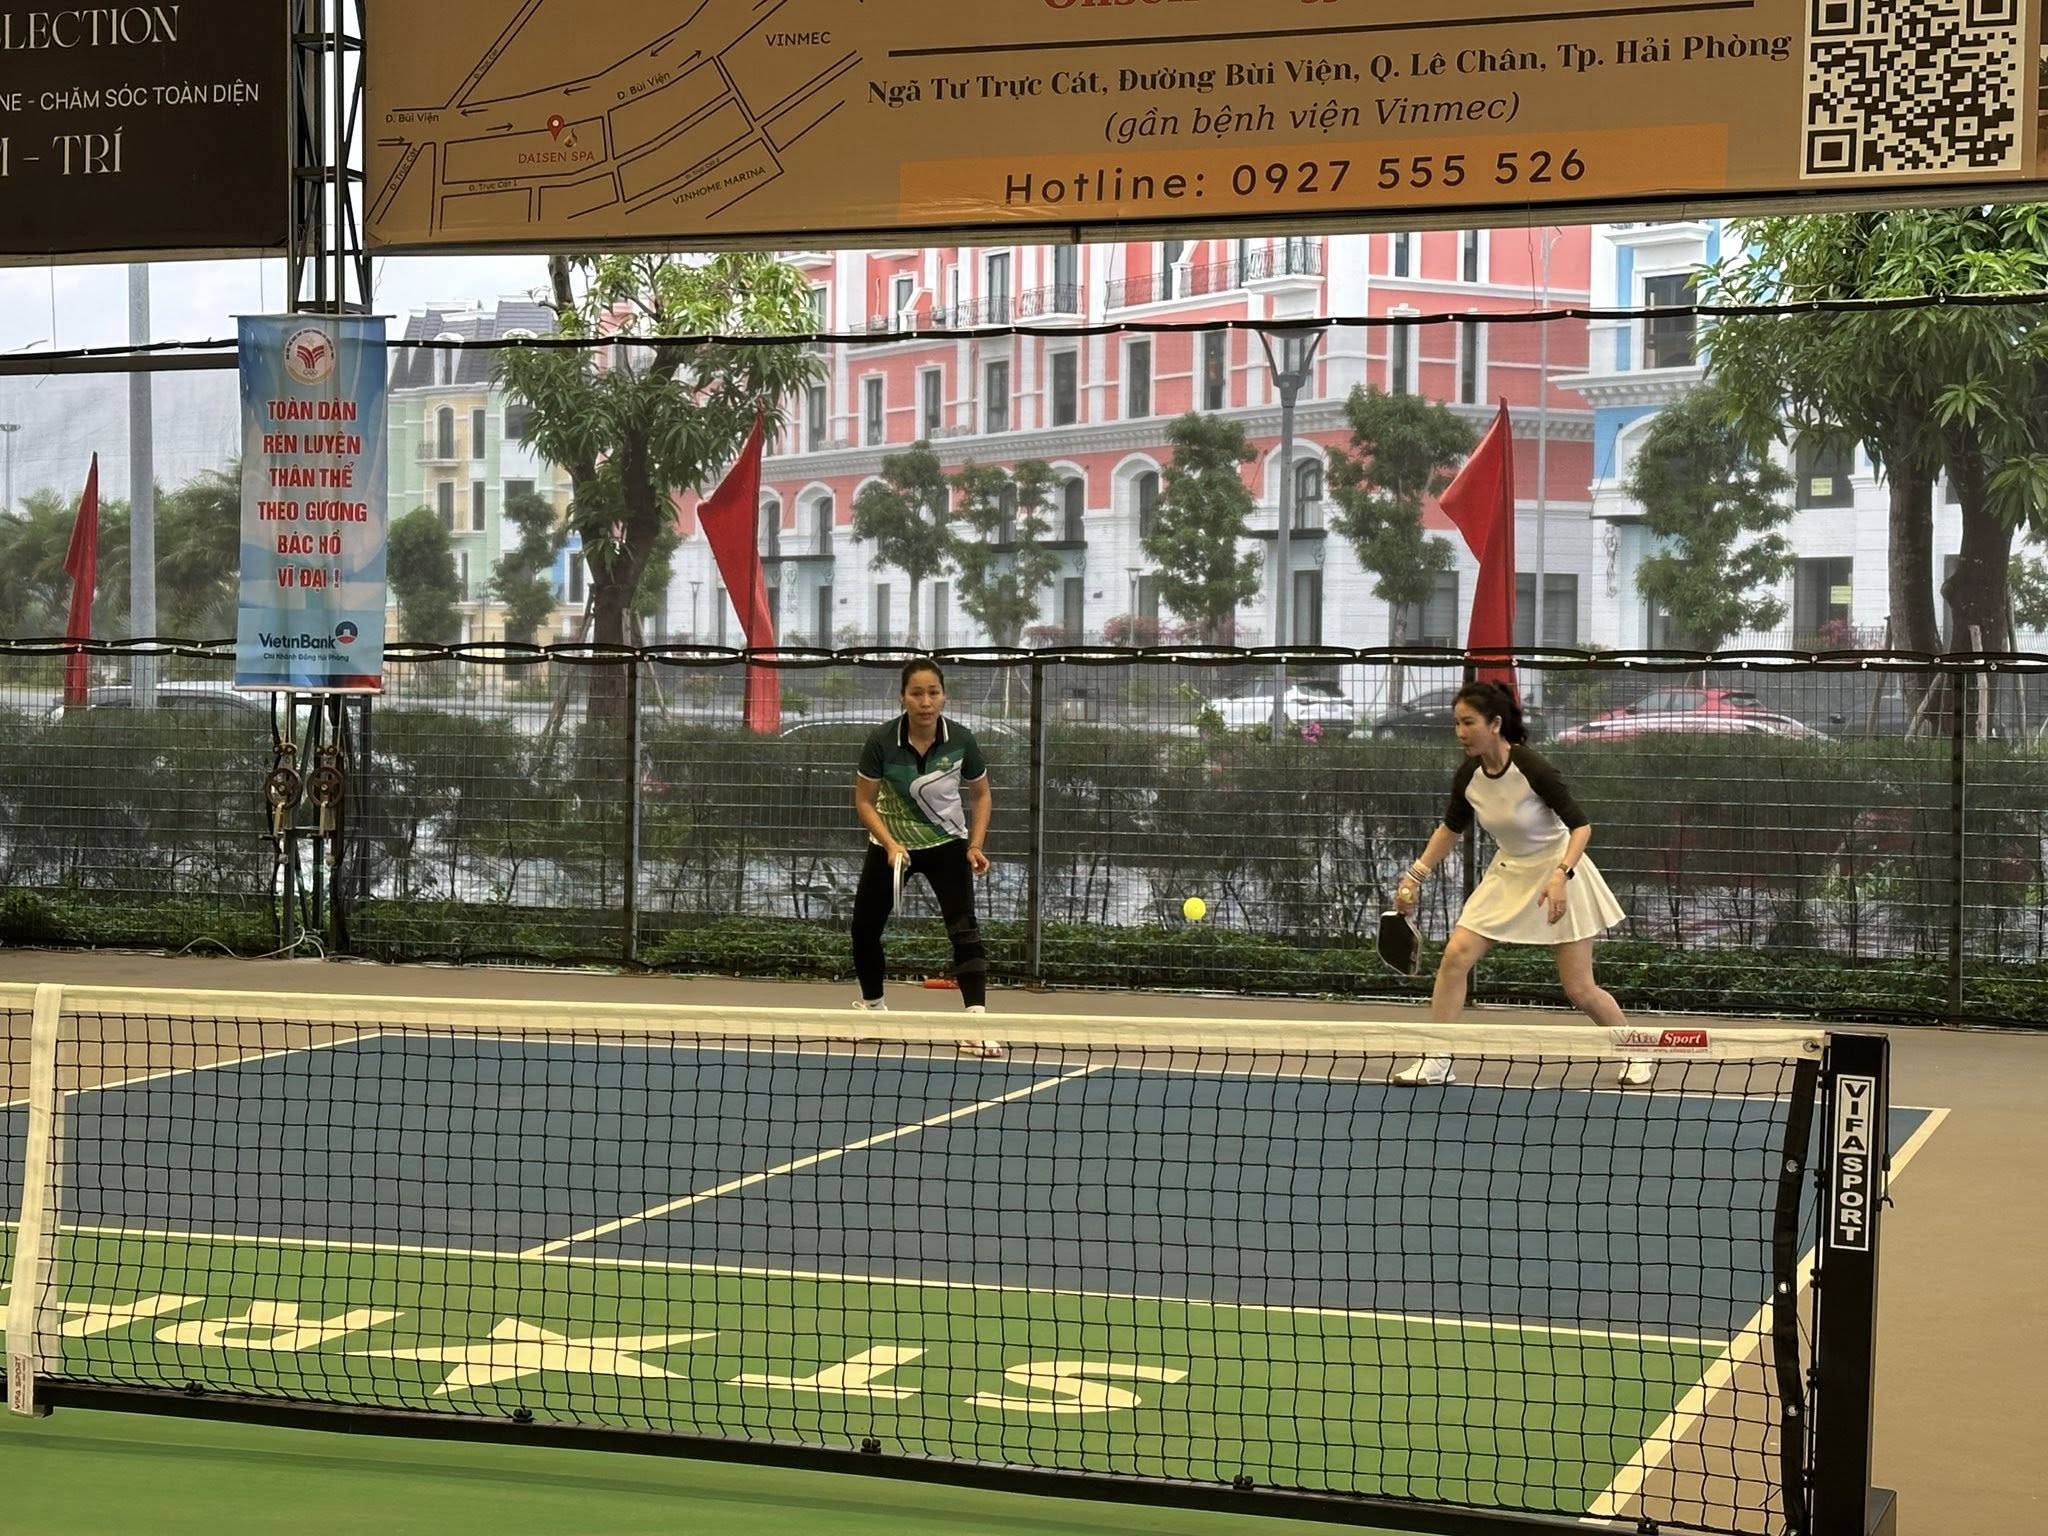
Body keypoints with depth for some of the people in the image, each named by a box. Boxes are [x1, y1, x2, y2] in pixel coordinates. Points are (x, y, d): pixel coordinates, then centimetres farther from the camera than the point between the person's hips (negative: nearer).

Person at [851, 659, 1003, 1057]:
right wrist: (891, 845, -23)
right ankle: (872, 1005, 34)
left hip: (947, 844, -1)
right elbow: (864, 802, -10)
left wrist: (975, 845, -12)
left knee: (964, 927, -17)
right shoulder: (882, 742, -21)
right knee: (864, 928, 9)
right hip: (892, 844, 1)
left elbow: (981, 794, -1)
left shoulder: (961, 740, -17)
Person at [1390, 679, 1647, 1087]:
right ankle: (1436, 1061, -1)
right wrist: (1415, 877, 10)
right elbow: (1451, 828, 11)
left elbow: (1581, 825, -21)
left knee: (1579, 989, -3)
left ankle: (1634, 1053, 23)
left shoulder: (1533, 770, -26)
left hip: (1557, 872, -6)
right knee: (1455, 956, -9)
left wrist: (1560, 876, -34)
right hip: (1508, 873, 6)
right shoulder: (1468, 775, -8)